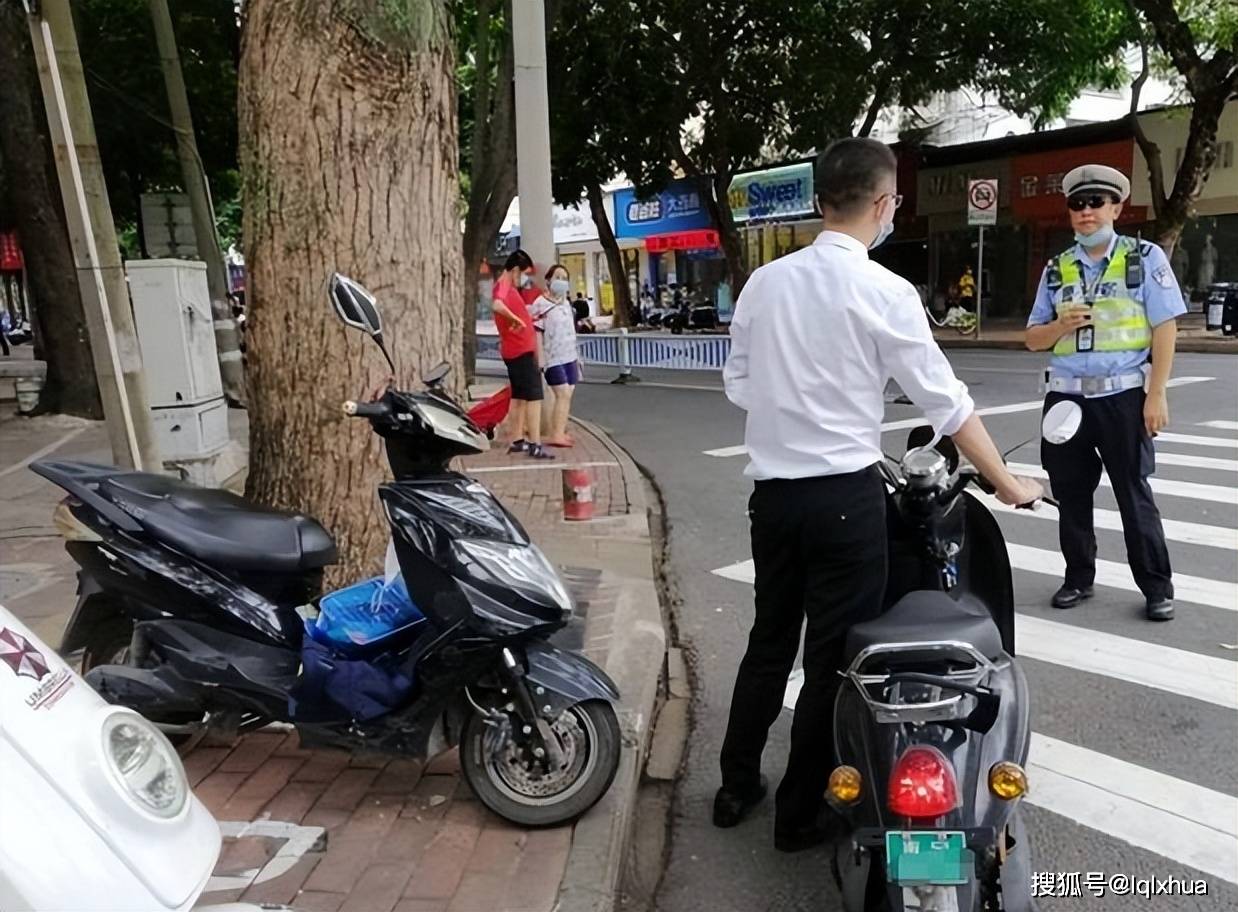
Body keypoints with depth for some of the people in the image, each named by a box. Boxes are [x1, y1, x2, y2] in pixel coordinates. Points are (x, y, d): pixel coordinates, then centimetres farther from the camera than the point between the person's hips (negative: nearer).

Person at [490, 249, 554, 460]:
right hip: (522, 351, -10)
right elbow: (497, 305, -37)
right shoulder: (504, 285, -16)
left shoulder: (508, 286, 14)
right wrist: (515, 319, -27)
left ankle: (518, 441, 21)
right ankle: (535, 445, -12)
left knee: (519, 396, 15)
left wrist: (526, 317, 16)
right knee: (534, 397, -10)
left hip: (514, 350, 10)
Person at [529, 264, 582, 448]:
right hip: (553, 357, -7)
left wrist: (577, 358, 21)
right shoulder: (540, 304, -8)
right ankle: (556, 434, -14)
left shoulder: (566, 303, 16)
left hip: (570, 357, 7)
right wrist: (540, 360, -19)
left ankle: (561, 431, 12)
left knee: (567, 395, 5)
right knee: (563, 394, -15)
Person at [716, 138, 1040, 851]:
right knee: (834, 656, 9)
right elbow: (946, 401, -7)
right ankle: (801, 813, 23)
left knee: (770, 640, 19)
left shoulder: (765, 282, 3)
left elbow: (739, 383, 9)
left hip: (772, 491, 5)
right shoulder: (885, 292, -11)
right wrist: (1008, 483, 4)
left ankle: (737, 787, 33)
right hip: (845, 496, -5)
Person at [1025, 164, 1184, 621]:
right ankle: (1078, 578, 23)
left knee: (1134, 494, 2)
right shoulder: (1056, 269, 11)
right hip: (1067, 396, 4)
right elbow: (1033, 339, 13)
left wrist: (1156, 395, -12)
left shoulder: (1145, 258, 1)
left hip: (1123, 395, -3)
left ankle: (1157, 588, 15)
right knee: (1071, 493, 9)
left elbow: (1165, 328, -4)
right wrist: (1062, 325, -10)